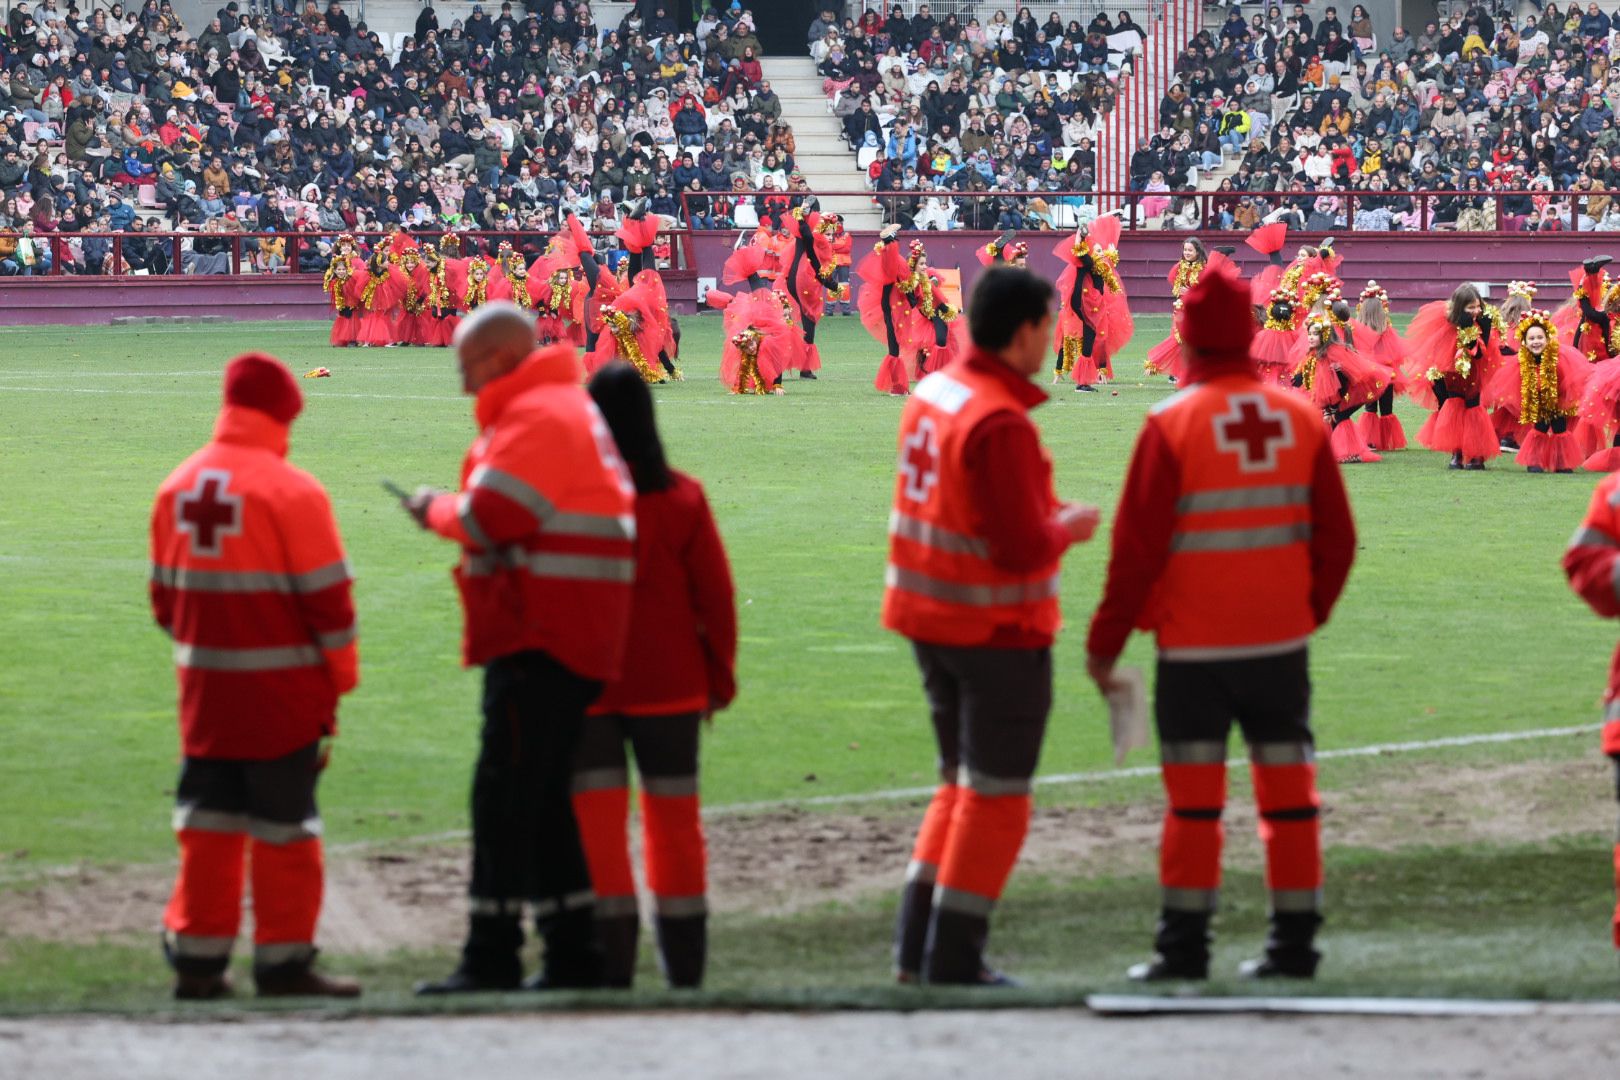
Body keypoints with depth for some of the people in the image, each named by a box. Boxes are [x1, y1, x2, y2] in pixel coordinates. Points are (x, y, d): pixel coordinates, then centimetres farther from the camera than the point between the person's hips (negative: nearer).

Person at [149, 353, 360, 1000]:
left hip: (205, 686, 6)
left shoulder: (178, 488, 5)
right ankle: (284, 962, 4)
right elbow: (326, 596, -11)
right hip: (282, 692, -5)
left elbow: (165, 593, 12)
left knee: (209, 825, 12)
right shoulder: (291, 492, -14)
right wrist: (340, 678, 0)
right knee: (284, 826, 2)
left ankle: (197, 958, 14)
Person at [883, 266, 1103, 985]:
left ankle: (917, 950, 18)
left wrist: (1046, 515, 6)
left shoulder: (932, 392, 5)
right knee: (996, 800, 2)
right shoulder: (1001, 424, -23)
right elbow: (1025, 548, -24)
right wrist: (1069, 528, -5)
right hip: (1000, 629, -9)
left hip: (929, 619, 9)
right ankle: (953, 962, 4)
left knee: (961, 784, 20)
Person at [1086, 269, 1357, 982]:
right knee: (1289, 791, 9)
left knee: (1194, 798, 3)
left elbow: (1138, 548, -10)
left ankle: (1184, 945, 4)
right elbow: (1337, 539, 7)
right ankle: (1294, 943, 10)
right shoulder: (1301, 417, 2)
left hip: (1194, 648, -3)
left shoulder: (1172, 423, -10)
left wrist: (1105, 642, -2)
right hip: (1282, 642, 3)